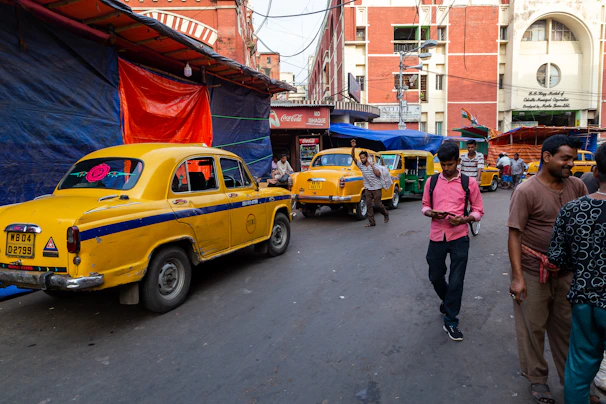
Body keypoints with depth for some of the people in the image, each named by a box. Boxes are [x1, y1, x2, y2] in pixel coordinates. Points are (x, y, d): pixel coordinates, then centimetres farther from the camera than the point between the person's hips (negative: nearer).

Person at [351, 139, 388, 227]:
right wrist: (353, 147, -20)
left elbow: (378, 174, -21)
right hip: (368, 189, 3)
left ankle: (386, 214, 29)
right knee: (369, 205, -4)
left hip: (376, 188, -3)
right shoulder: (361, 165, 1)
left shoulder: (374, 165, -6)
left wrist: (372, 166, -20)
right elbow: (353, 157, -8)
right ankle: (371, 222, 0)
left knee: (377, 204, 0)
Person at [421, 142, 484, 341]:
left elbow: (478, 211, 3)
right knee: (435, 277, 15)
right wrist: (431, 213, -11)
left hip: (459, 237, -2)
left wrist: (465, 219, -17)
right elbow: (425, 206, 12)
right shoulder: (431, 182, 3)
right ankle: (448, 300, 47)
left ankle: (450, 321, 17)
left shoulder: (469, 183, -3)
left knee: (456, 281, 1)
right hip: (437, 236, 3)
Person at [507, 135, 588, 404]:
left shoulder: (576, 186, 0)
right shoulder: (526, 191, -15)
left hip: (566, 269, 5)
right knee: (533, 327, 9)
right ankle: (537, 379, 29)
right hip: (533, 270, -5)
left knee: (566, 325, 18)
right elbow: (514, 235, -15)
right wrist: (517, 276, -19)